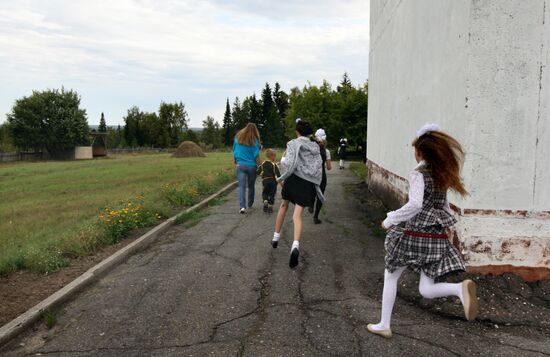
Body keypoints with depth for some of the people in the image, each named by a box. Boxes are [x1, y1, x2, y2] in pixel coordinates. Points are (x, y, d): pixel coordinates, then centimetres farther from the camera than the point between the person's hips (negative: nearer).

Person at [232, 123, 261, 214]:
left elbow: (234, 152, 10)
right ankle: (249, 204, 31)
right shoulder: (254, 140, -6)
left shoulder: (237, 137, 3)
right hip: (252, 166, -1)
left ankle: (242, 206, -18)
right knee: (251, 186, 16)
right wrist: (259, 166, 1)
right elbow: (256, 155, -8)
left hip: (240, 165, 1)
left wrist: (235, 161, 22)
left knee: (242, 186, -3)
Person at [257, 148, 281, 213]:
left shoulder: (262, 164, 2)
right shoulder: (274, 165, -9)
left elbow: (258, 172, 4)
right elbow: (278, 174, -11)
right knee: (272, 194, 8)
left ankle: (265, 201, -4)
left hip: (265, 181, 2)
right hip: (273, 181, -2)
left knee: (265, 192, 20)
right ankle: (270, 206, 5)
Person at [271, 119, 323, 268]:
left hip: (293, 179, -2)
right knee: (297, 215, -4)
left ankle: (276, 237, 31)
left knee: (284, 206, 23)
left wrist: (282, 159, 7)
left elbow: (288, 164, -12)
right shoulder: (315, 146, 11)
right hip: (308, 183, 2)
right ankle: (295, 246, -27)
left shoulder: (293, 144, -2)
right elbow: (318, 166, 11)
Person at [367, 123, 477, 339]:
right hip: (438, 239, 6)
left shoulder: (418, 174, -12)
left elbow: (415, 205, -26)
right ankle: (461, 288, -18)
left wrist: (390, 220, -15)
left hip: (415, 236, -6)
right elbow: (443, 206, 17)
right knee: (426, 290, 10)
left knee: (390, 276, 15)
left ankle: (384, 325, 21)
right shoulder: (442, 175, 10)